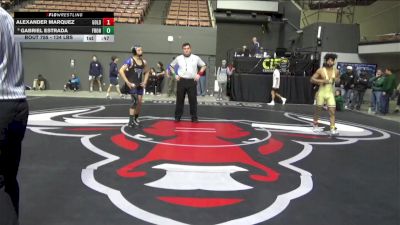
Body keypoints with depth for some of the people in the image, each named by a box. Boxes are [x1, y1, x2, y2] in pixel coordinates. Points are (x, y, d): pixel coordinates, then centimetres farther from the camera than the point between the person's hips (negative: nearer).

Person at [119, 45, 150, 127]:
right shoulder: (130, 61, -11)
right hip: (132, 85, -6)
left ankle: (136, 119, 27)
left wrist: (145, 81, 9)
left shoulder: (143, 62, 7)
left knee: (139, 102, 9)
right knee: (134, 101, -14)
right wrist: (127, 82, -19)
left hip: (140, 85, 6)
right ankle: (131, 121, -7)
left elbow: (147, 72, 23)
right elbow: (121, 71, -17)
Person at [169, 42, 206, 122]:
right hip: (181, 81, 1)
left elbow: (204, 66, 14)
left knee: (193, 100, 0)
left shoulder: (196, 58, 4)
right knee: (179, 100, 4)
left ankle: (194, 117, 7)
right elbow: (171, 66, 18)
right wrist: (175, 74, 5)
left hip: (192, 81, -1)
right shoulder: (178, 58, 6)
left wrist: (199, 74, 1)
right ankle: (177, 117, 12)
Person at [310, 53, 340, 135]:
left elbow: (338, 79, 21)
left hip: (330, 94, 3)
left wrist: (337, 80, -3)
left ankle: (333, 129, -11)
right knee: (318, 110, 11)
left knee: (332, 111, -8)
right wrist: (322, 81, -21)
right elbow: (312, 79, -9)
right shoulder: (321, 70, -7)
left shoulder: (336, 71, 4)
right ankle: (315, 125, 32)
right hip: (321, 93, -2)